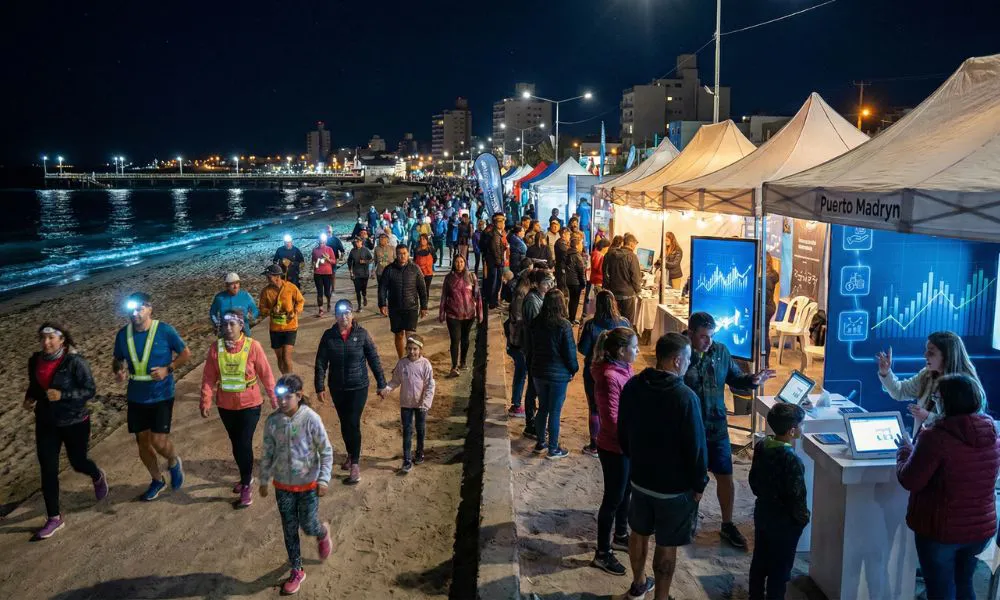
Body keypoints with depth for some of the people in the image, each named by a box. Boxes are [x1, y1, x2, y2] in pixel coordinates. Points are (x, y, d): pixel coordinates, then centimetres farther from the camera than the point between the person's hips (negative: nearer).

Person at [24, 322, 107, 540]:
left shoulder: (75, 361, -20)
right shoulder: (35, 361, -3)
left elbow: (90, 390, -17)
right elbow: (34, 385, 14)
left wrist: (62, 395, -30)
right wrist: (30, 399, -6)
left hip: (75, 422, -4)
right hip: (46, 423, 4)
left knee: (78, 462, 14)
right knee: (48, 471, 4)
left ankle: (98, 477, 51)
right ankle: (54, 518, 17)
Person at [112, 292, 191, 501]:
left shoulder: (165, 331, -13)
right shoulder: (123, 334, -2)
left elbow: (186, 353, -4)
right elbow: (118, 361, 13)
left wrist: (168, 369, -18)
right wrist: (118, 371, -10)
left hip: (161, 396, -4)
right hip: (136, 397, 4)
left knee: (159, 441, -11)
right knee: (143, 442, 12)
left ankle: (173, 462, 24)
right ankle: (157, 480, 34)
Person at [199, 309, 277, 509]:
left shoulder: (253, 346, -13)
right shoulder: (216, 348, -6)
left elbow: (265, 374, -7)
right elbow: (209, 377, -1)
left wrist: (274, 399, -2)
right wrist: (206, 402, -6)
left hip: (249, 404, -3)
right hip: (226, 406, 4)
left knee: (244, 444, -5)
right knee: (235, 444, 17)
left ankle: (246, 486, 11)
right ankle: (246, 477, 38)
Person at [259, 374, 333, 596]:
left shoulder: (311, 419, -19)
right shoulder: (272, 421, -10)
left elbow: (326, 451, -10)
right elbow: (268, 453, 3)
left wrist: (324, 480, -14)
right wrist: (264, 481, 7)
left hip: (308, 484, -3)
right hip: (283, 485, 3)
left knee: (308, 526, 5)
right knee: (289, 530, 12)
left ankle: (323, 532, 42)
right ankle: (296, 571, 29)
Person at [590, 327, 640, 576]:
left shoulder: (624, 369, 2)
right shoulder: (609, 377, -26)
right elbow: (612, 420, -24)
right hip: (614, 448, -8)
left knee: (625, 491, 23)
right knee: (613, 498, 5)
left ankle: (620, 536, 44)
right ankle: (602, 554, 20)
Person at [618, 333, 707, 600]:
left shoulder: (632, 386, -7)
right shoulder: (685, 397, -25)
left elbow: (623, 432, 6)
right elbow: (695, 446, -19)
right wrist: (699, 484, -4)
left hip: (639, 477, 6)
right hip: (675, 485, -6)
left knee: (639, 532, 23)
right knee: (666, 545, 9)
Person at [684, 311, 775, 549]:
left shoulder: (720, 351, -3)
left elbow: (735, 379, 8)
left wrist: (752, 380, -12)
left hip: (716, 427, 4)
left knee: (725, 476, 12)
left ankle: (727, 525, 30)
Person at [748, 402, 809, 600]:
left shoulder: (761, 446, -7)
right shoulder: (791, 460, -30)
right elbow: (796, 496, -22)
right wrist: (803, 518, -6)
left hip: (762, 512, 7)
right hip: (784, 521, -7)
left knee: (759, 559, 21)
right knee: (780, 568, 10)